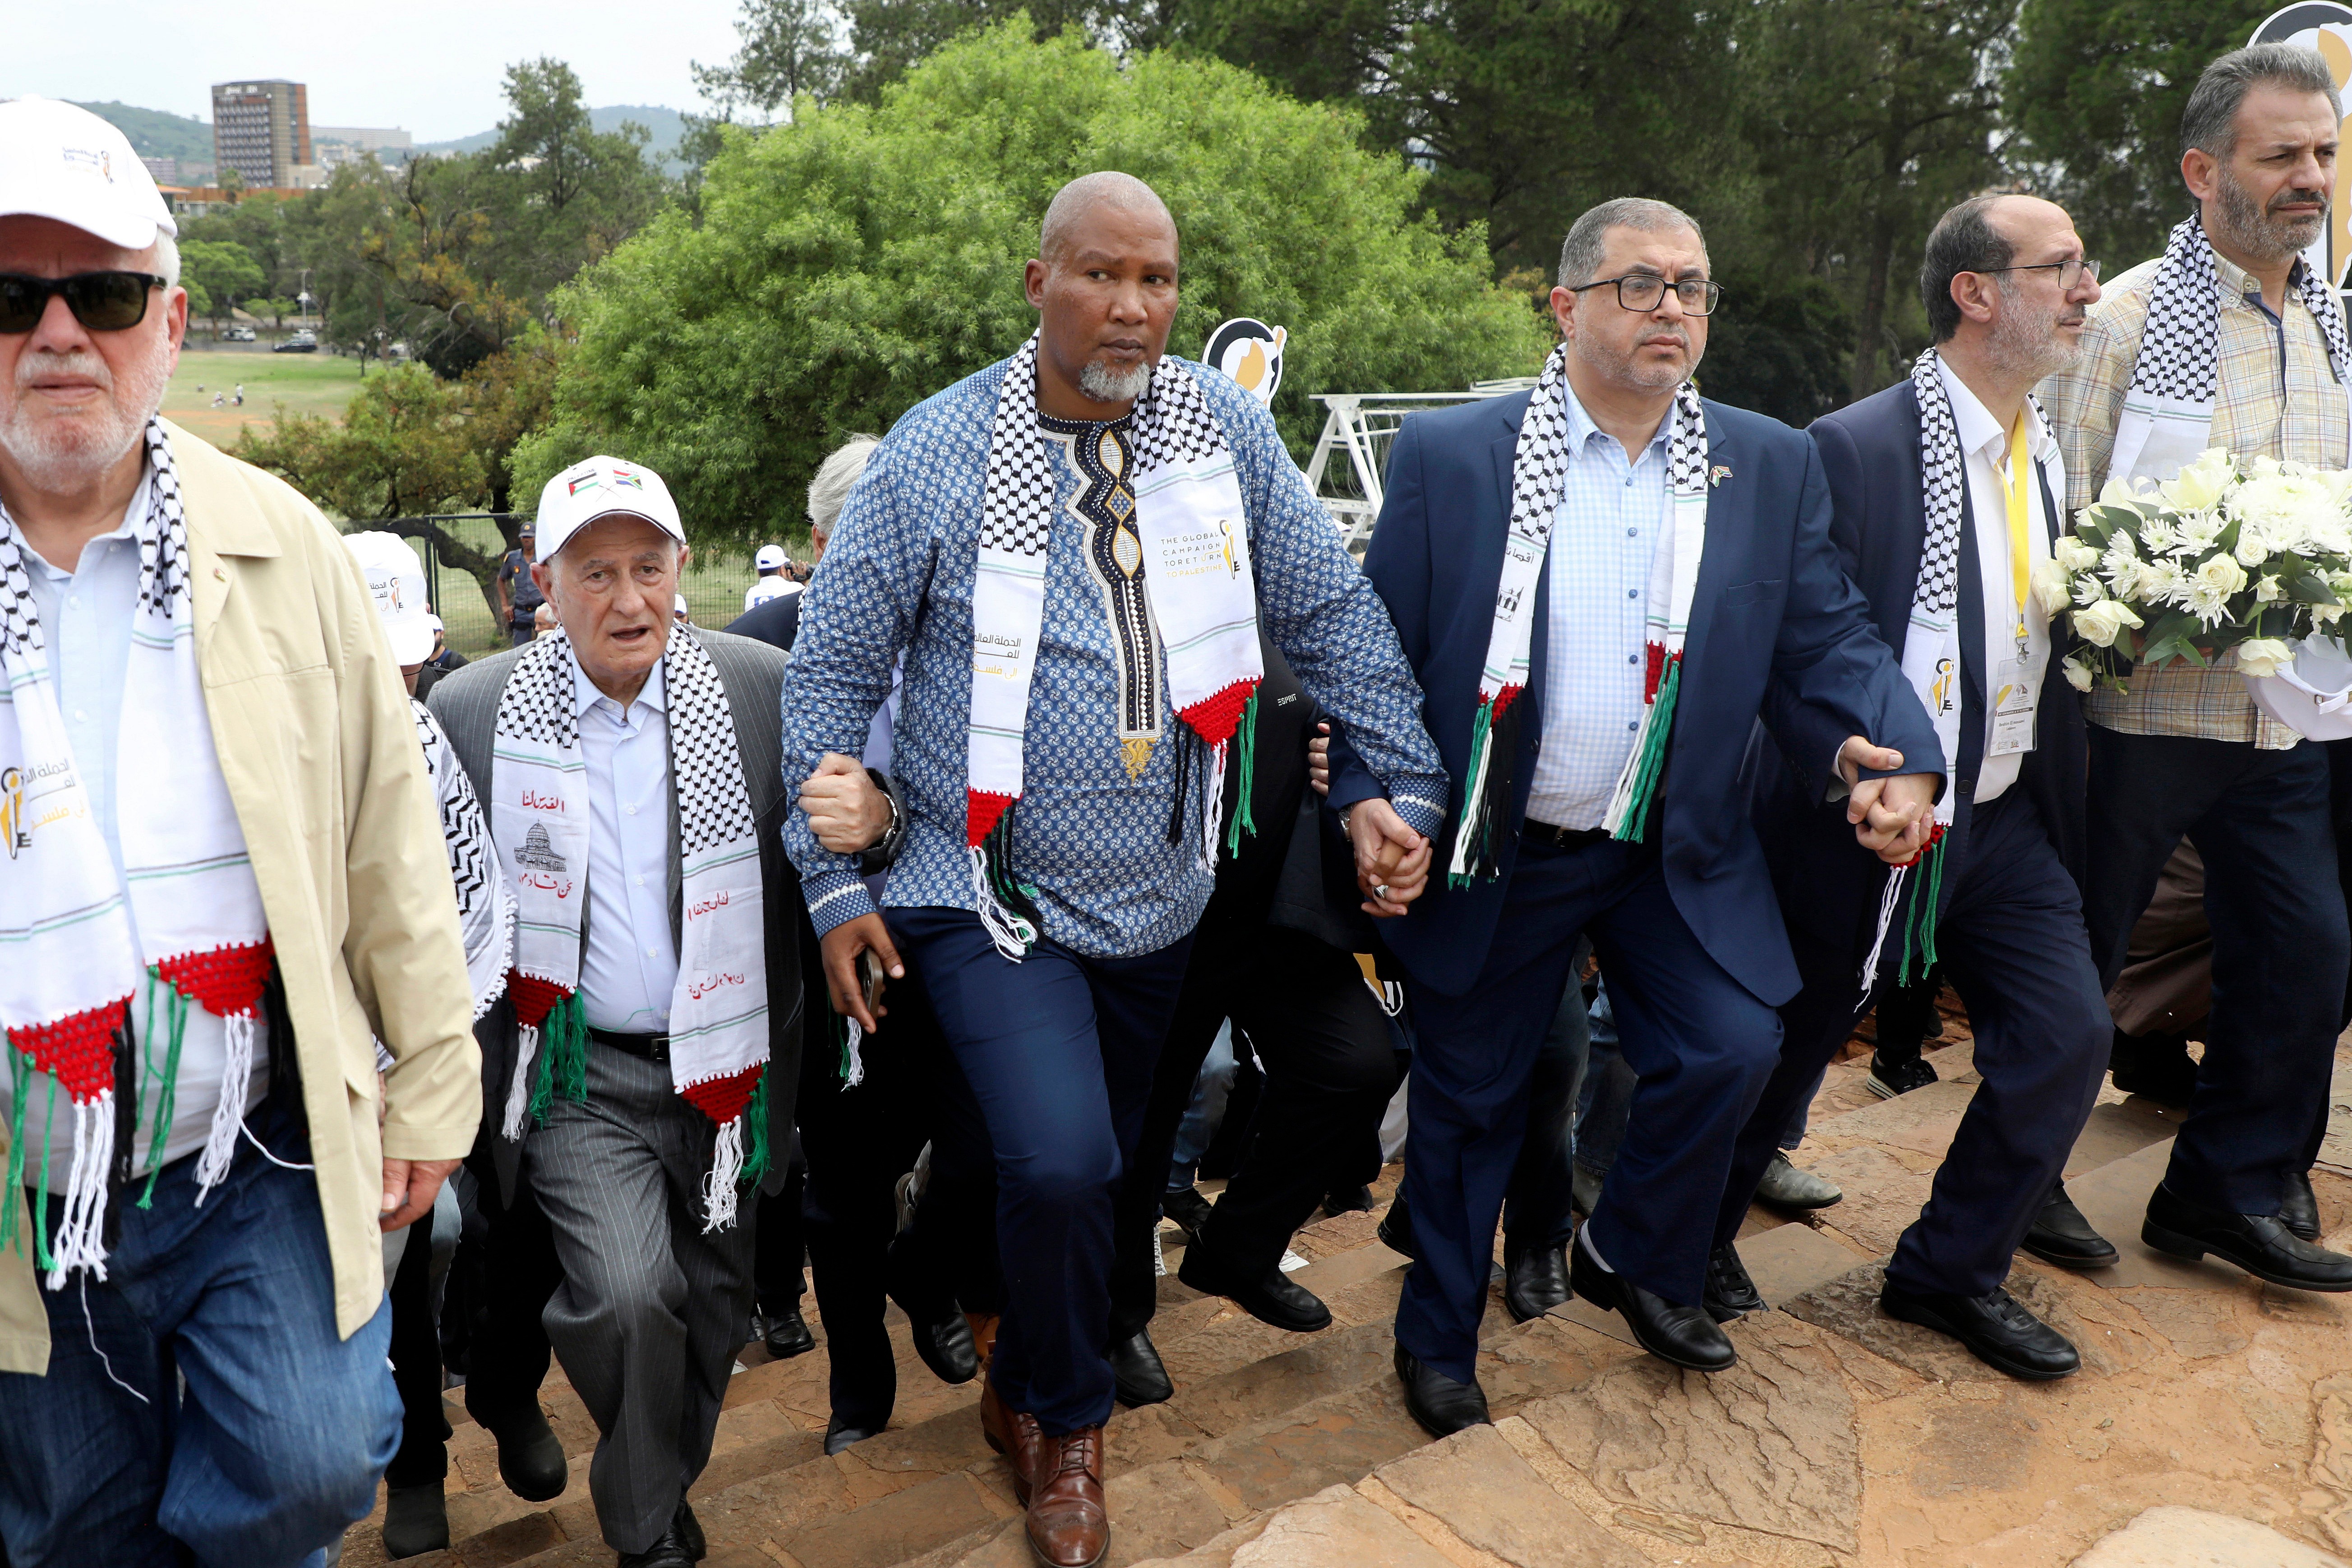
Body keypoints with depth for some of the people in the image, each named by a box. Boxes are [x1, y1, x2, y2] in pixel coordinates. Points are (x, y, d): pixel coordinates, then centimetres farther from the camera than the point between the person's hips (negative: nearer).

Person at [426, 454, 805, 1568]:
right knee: (628, 1294, -18)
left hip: (729, 1060, 2)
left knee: (714, 1307, 13)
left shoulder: (764, 689, -5)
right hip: (581, 1069, -1)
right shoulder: (472, 710, -5)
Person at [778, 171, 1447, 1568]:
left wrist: (1409, 787, 0)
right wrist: (837, 883, -6)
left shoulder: (1226, 433, -2)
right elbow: (834, 672, -4)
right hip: (992, 894, -4)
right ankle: (1072, 1425, 13)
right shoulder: (936, 454, -10)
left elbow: (1336, 618, 5)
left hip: (1160, 898, 4)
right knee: (1060, 1165, -19)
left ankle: (1023, 1398, 46)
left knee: (1098, 1168, 17)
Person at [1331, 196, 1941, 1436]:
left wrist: (1891, 747, -17)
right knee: (1469, 1098, 10)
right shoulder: (1447, 457, -8)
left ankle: (1630, 1259, 23)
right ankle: (1438, 1341, 35)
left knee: (1733, 1047, -10)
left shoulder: (1771, 468, 2)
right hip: (1493, 856, -2)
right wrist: (1369, 801, -15)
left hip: (1677, 857, 3)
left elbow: (1828, 637, 1)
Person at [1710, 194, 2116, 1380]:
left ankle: (1953, 1270, 21)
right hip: (1870, 826, -6)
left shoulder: (2049, 458, 8)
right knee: (1788, 1048, 8)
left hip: (2008, 821, 7)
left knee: (2070, 1032, 1)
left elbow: (2045, 640, 17)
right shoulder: (1852, 451, -17)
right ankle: (1695, 1237, 34)